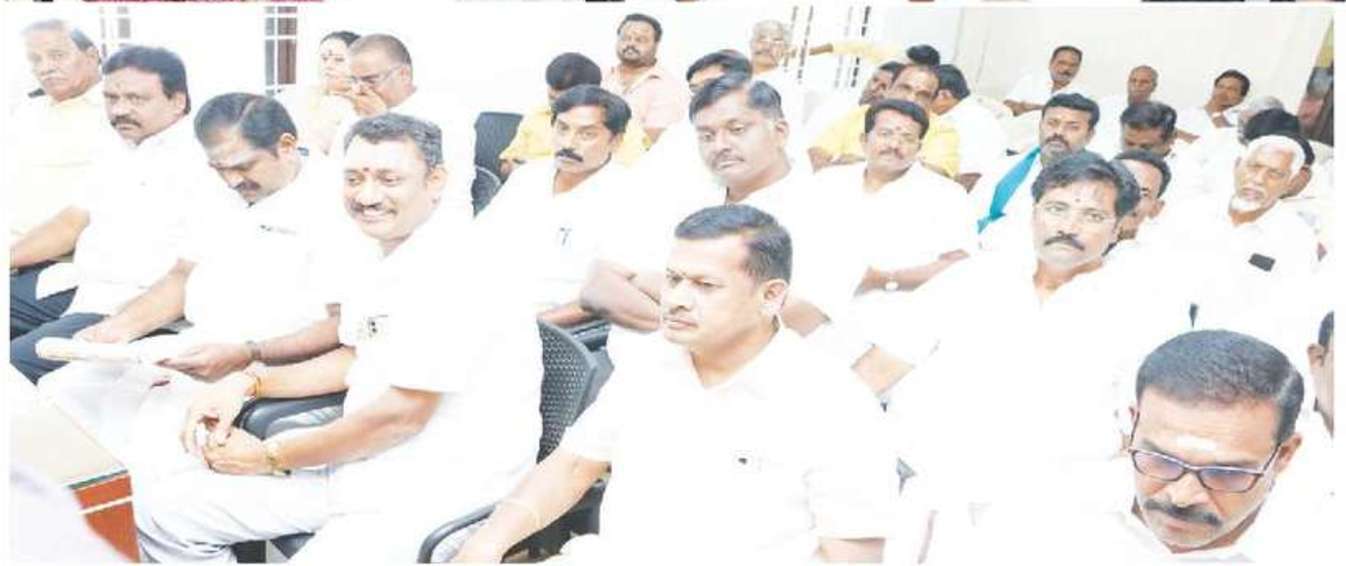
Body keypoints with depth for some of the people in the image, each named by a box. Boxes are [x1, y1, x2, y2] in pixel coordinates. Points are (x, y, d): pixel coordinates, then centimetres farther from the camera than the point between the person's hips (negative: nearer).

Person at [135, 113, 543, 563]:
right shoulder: (387, 254, 9)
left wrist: (268, 457, -9)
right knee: (161, 512, 7)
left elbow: (400, 416, -22)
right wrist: (248, 383, 7)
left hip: (436, 491, -9)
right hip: (362, 464, 9)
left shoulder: (451, 271, -21)